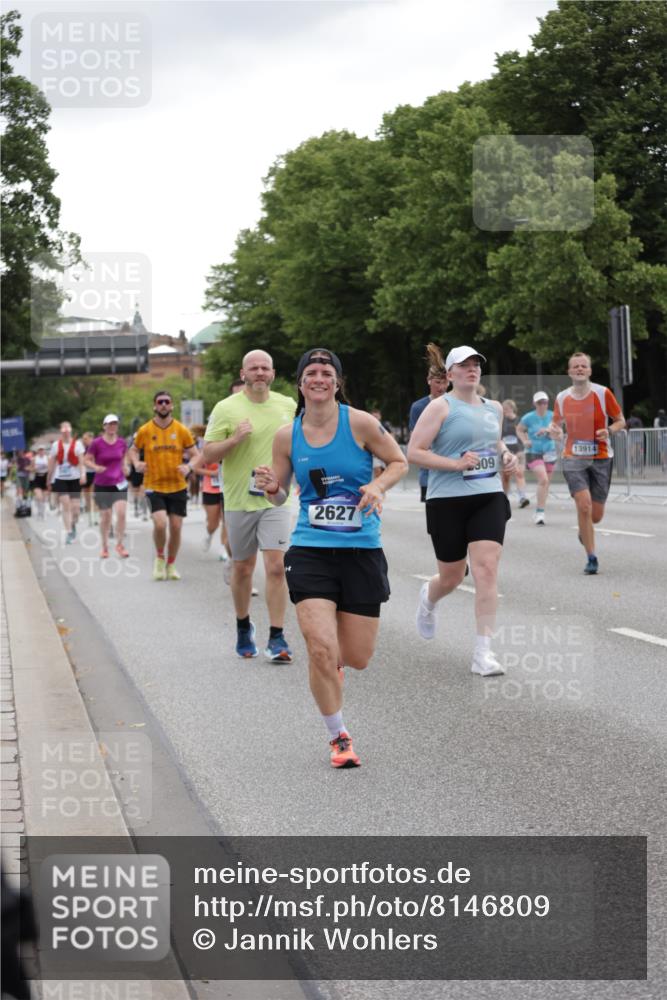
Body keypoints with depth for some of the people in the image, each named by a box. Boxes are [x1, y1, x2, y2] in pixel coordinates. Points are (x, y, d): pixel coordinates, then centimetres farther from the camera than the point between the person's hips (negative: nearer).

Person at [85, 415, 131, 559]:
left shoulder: (122, 442, 1)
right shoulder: (96, 443, -8)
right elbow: (86, 460, -3)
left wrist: (125, 467, 0)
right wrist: (95, 467, -21)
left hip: (119, 484, 2)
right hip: (102, 485, -2)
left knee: (122, 513, -14)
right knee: (105, 517, 4)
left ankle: (120, 544, 1)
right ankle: (105, 547, 23)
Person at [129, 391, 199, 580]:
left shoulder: (182, 430, 0)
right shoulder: (145, 431, -2)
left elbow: (195, 455, 6)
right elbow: (133, 450, 14)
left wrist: (188, 467, -15)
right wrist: (136, 463, -7)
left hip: (178, 487, 2)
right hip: (154, 486, -2)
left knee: (176, 527, 3)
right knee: (160, 524, -19)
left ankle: (171, 565, 23)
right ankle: (160, 557, 9)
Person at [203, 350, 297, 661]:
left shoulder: (288, 406, 5)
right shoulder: (226, 408, -4)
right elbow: (208, 454, -6)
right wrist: (234, 439, -21)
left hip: (275, 499, 1)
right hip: (239, 500, -1)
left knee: (276, 567, -11)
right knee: (242, 568, 11)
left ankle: (277, 639, -8)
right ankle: (243, 627, 33)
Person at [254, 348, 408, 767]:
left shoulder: (360, 423, -6)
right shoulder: (287, 435, 2)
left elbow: (400, 462, 5)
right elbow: (280, 496, 12)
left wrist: (377, 485, -14)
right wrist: (271, 487, -11)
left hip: (361, 549, 0)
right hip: (310, 550, 0)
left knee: (357, 658, 3)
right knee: (321, 648, -15)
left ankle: (332, 662, 44)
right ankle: (339, 737, 6)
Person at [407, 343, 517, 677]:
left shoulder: (493, 408, 13)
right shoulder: (441, 406, -5)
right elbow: (414, 452, -10)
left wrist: (506, 455, 9)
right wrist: (456, 463, -18)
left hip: (489, 497, 4)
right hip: (447, 501, -3)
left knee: (486, 570, -12)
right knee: (452, 577, 8)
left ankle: (483, 652, -12)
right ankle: (428, 599, 47)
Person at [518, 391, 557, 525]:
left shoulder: (552, 416, 0)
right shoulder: (529, 418, -6)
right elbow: (519, 430, 9)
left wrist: (547, 431, -22)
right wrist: (525, 440, -6)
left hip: (549, 452, 4)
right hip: (534, 453, -4)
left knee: (546, 483, 11)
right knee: (543, 480, -21)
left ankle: (539, 513, 27)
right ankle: (540, 512, -16)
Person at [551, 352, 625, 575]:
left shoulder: (603, 393, -5)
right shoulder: (562, 398, 2)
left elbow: (620, 420, 4)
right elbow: (557, 422, 18)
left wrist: (609, 431, -18)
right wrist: (554, 430, -6)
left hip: (601, 459, 0)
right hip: (574, 459, 0)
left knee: (596, 516, 3)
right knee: (584, 506, -19)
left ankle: (584, 530, 42)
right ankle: (591, 558, -8)